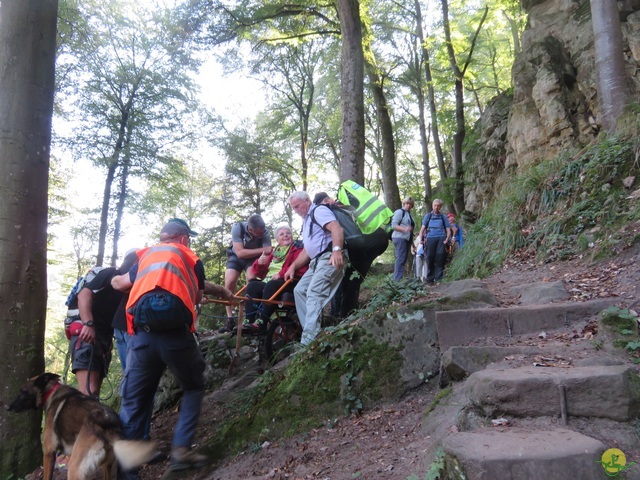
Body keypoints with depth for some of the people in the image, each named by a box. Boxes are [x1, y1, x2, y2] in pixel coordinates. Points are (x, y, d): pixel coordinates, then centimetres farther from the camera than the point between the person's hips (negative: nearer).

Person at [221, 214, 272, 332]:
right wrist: (262, 250, -37)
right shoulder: (237, 228, -31)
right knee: (229, 283, -18)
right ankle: (230, 320, -7)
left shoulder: (264, 232, -27)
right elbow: (240, 252, -34)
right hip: (236, 257, 0)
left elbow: (268, 252, -30)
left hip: (254, 258, 0)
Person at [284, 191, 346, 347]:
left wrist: (337, 250, -34)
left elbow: (337, 228, -20)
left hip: (330, 258, -11)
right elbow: (307, 250, 29)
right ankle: (310, 330, 5)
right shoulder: (306, 221, 29)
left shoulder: (318, 211, -2)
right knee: (299, 290, 7)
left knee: (314, 294, -20)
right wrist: (293, 266, 19)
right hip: (316, 261, 11)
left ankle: (309, 341, -24)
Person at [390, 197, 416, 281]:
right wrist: (405, 229, -26)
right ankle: (398, 279, -15)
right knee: (401, 259, -14)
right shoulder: (400, 212, -4)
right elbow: (394, 225, -13)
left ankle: (396, 278, 11)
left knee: (404, 259, 7)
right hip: (400, 238, -9)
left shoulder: (409, 214, 22)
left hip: (407, 239, 9)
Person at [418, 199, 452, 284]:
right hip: (430, 238, 0)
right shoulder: (428, 216, 18)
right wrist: (421, 238, -5)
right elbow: (423, 228, 10)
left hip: (441, 238, 0)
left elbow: (448, 230, 14)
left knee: (440, 259, -8)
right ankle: (430, 279, 6)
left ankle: (438, 279, -6)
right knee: (430, 259, -1)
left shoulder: (443, 217, 18)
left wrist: (447, 239, -4)